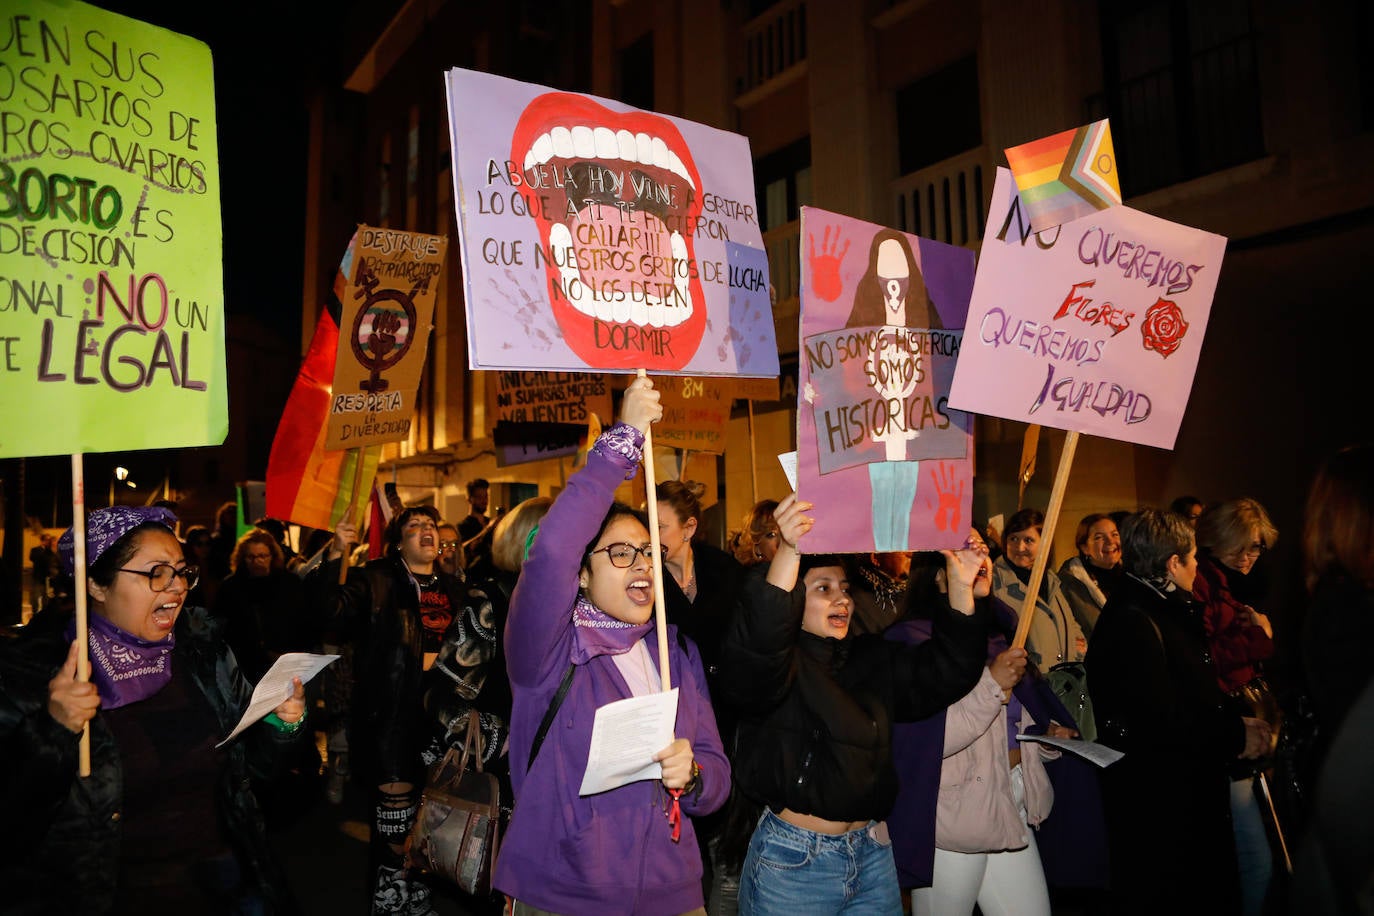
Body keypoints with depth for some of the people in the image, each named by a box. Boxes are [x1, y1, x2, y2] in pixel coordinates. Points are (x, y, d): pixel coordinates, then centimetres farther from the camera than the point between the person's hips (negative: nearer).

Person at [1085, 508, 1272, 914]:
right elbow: (1161, 726, -27)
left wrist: (1236, 720, 3)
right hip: (1154, 808, -10)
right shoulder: (1132, 623, -24)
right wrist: (1236, 737, -14)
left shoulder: (1165, 610, 11)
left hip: (1190, 797, 11)